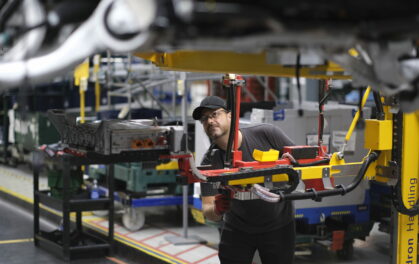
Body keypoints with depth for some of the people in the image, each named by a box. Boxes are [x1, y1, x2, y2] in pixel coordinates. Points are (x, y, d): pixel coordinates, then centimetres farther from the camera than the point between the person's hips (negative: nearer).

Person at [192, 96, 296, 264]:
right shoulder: (210, 162, -13)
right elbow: (207, 210, -17)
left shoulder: (267, 134, -17)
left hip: (278, 225, -1)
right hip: (237, 230, 1)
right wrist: (216, 210, -41)